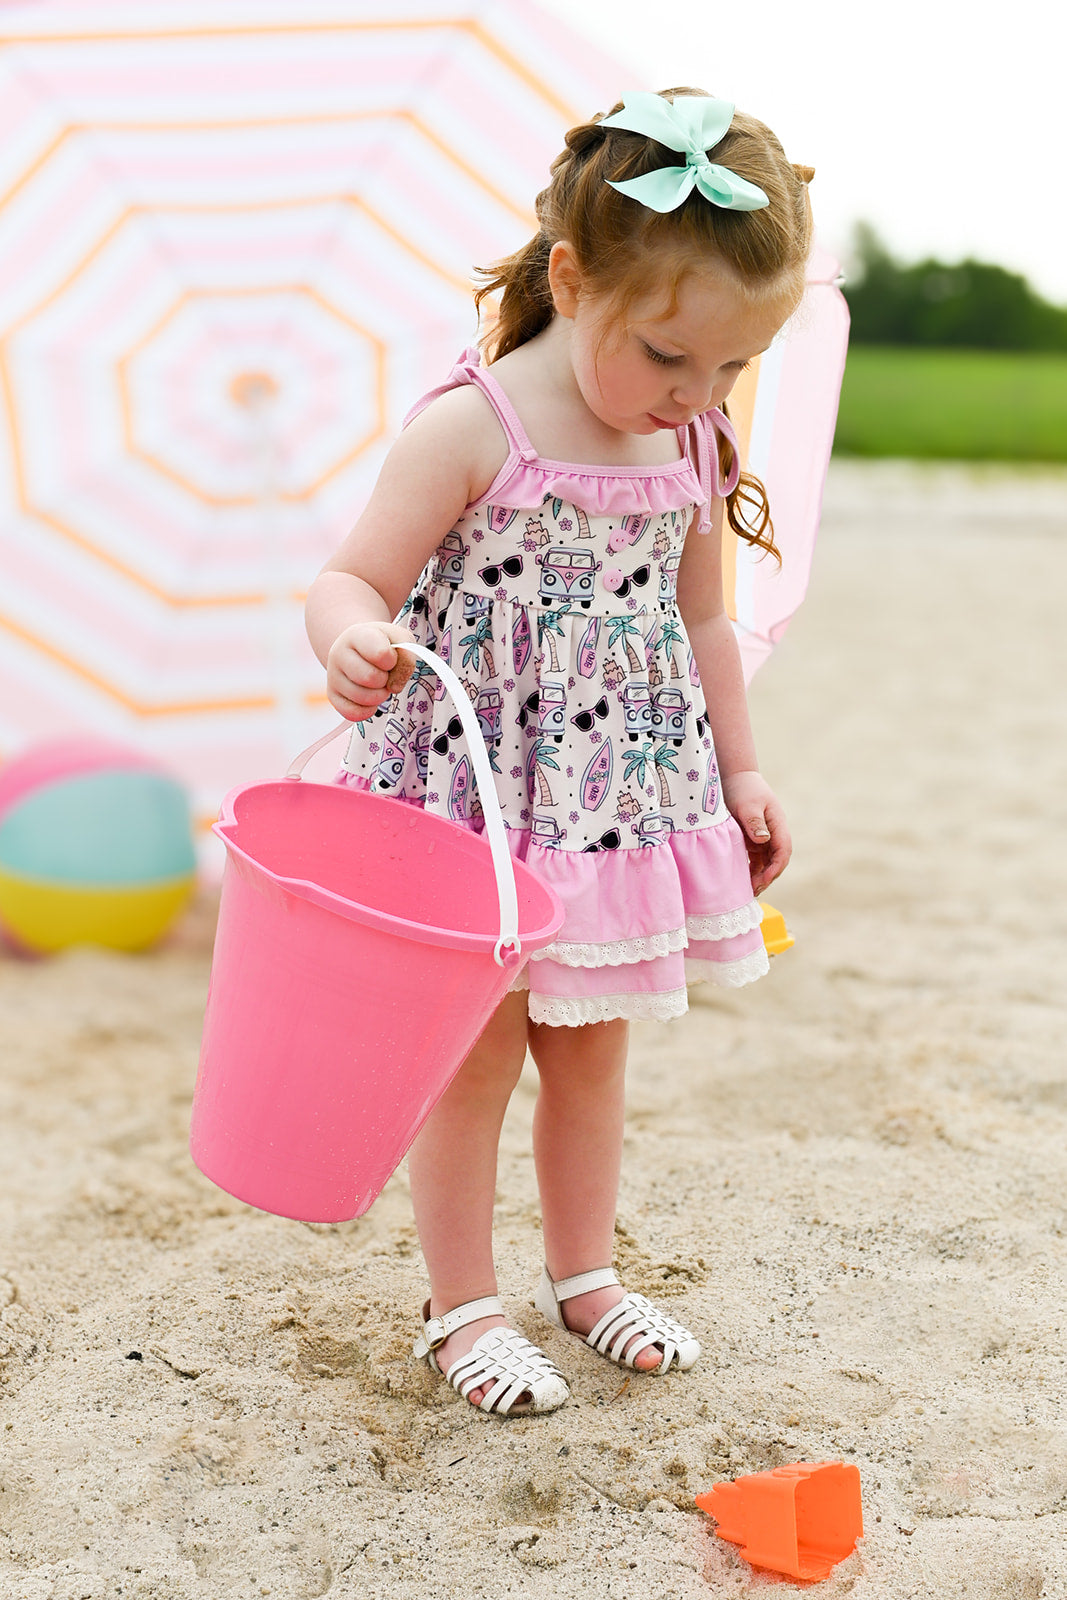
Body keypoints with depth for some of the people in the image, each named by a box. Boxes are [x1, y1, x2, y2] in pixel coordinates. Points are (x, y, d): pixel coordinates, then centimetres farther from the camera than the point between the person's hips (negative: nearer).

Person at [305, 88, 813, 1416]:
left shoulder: (695, 447, 2)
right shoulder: (470, 428, -17)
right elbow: (352, 583, -17)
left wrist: (736, 772, 14)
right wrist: (354, 640, -40)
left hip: (625, 797, 6)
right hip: (475, 806, -5)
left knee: (591, 1049, 17)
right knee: (475, 1055, 6)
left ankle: (584, 1274, 36)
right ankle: (462, 1308, 24)